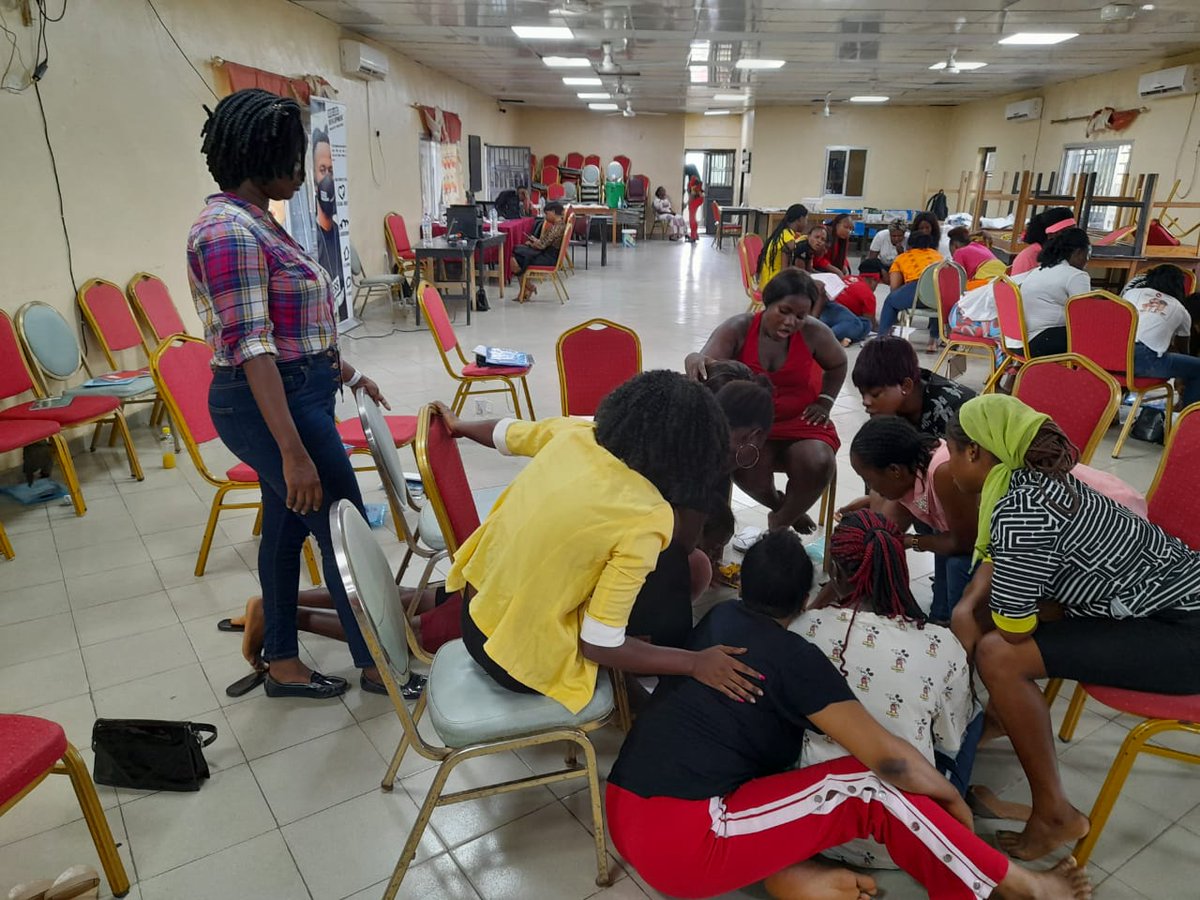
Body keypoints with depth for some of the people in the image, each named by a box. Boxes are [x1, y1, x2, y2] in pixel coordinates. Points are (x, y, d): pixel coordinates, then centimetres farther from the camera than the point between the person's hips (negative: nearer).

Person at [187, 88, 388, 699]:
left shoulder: (254, 222, 11)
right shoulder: (229, 231, -19)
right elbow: (249, 347, -25)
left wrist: (344, 372, 22)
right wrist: (293, 451, -28)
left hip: (291, 394, 10)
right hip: (273, 404, -10)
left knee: (286, 527, 17)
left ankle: (281, 662, 32)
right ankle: (377, 664, 20)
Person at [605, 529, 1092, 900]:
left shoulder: (716, 620, 10)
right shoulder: (792, 656, -10)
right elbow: (890, 759, -13)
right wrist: (953, 797, 7)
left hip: (627, 818, 8)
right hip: (679, 846, -8)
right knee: (872, 787, -7)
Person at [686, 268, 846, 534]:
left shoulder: (813, 333, -8)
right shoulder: (738, 329, -13)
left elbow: (837, 365, 13)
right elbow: (705, 363, -27)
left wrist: (824, 402, 1)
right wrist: (695, 360, -51)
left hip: (801, 423, 1)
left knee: (818, 463, -29)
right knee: (745, 469, -32)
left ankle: (780, 521, 1)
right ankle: (782, 506, 6)